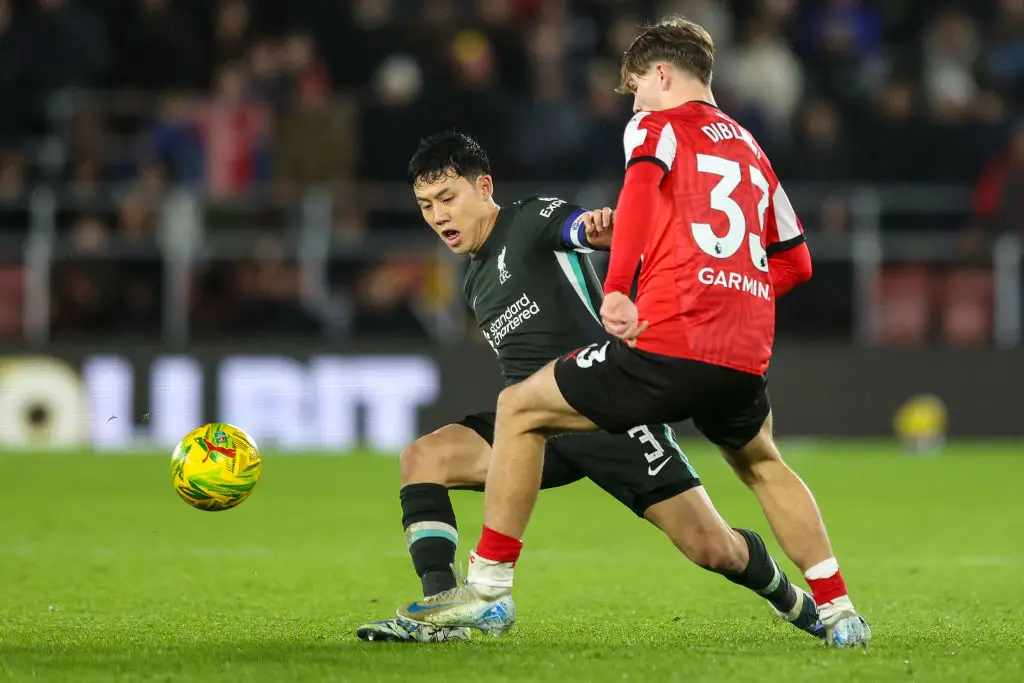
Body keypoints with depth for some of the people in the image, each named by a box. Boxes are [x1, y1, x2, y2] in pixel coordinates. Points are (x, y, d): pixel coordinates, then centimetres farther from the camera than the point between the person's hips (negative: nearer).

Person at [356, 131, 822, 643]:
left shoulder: (533, 219, -4)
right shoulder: (475, 283, 20)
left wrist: (603, 226, -50)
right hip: (537, 424, 7)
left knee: (713, 549, -7)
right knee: (422, 458, -17)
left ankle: (791, 600, 26)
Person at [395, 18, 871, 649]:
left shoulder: (656, 125, 8)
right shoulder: (751, 150, 26)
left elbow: (640, 189, -16)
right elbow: (796, 261, 29)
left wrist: (616, 291, -24)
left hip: (670, 343, -6)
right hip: (747, 356, 6)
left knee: (520, 409, 9)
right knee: (762, 464, 35)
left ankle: (489, 587, 6)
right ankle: (839, 612, 29)